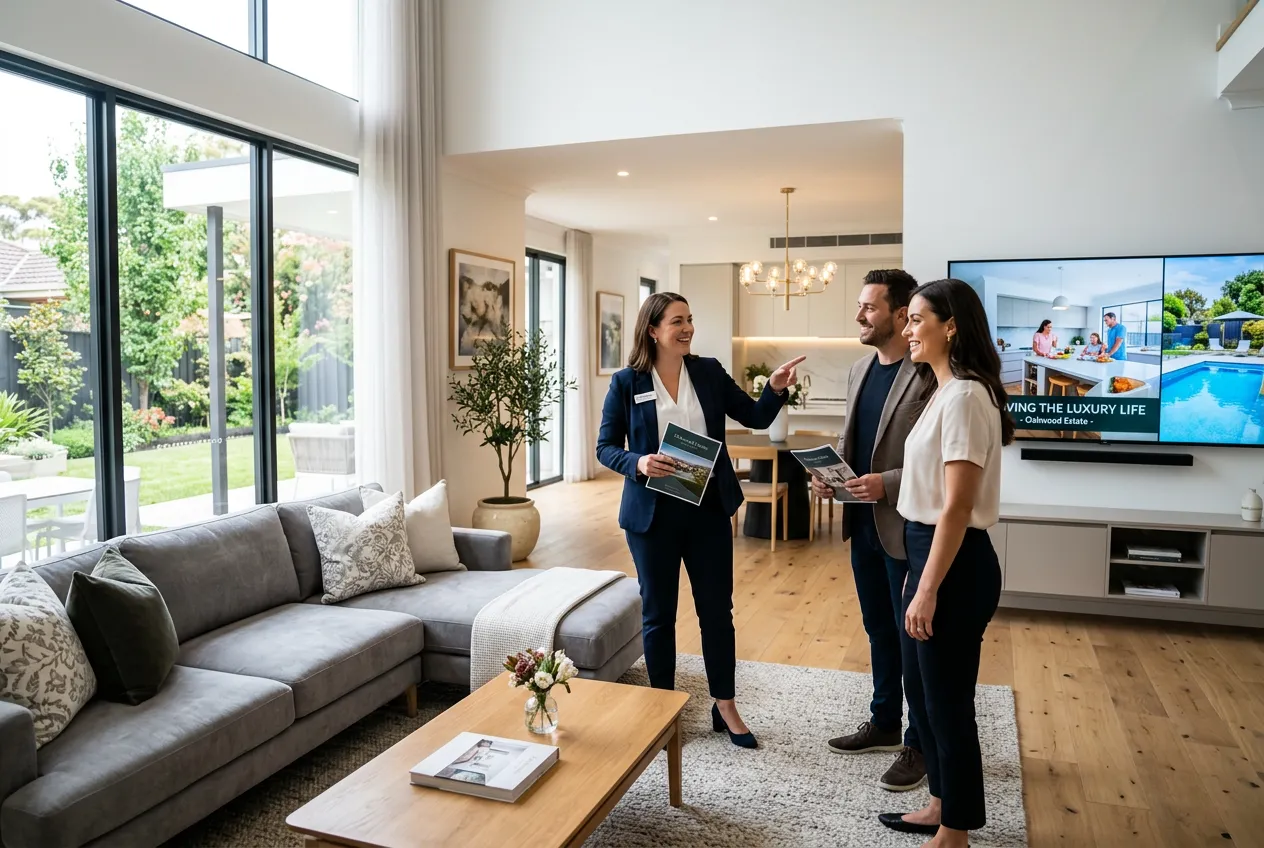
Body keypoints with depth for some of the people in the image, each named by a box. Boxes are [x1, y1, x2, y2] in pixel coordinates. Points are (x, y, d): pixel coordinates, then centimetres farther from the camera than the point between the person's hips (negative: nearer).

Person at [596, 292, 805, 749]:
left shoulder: (710, 372, 1)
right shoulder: (626, 382, -6)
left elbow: (756, 418, 4)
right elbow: (605, 447, -3)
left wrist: (775, 390, -15)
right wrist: (637, 463, -22)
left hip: (708, 509, 2)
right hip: (652, 513, -2)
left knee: (717, 609, 11)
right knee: (658, 613, 10)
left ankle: (725, 706, 28)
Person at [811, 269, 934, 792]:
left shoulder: (928, 375, -18)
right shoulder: (860, 370, 9)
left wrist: (887, 484, -25)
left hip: (906, 527, -8)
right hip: (863, 522, 8)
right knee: (879, 629, 20)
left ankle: (918, 745, 24)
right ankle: (884, 725, 37)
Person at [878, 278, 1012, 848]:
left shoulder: (964, 397, -19)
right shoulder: (945, 393, 11)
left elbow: (957, 507, -22)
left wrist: (928, 590, -20)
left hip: (954, 564, -10)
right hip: (928, 553, 10)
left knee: (947, 699, 5)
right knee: (921, 689, 20)